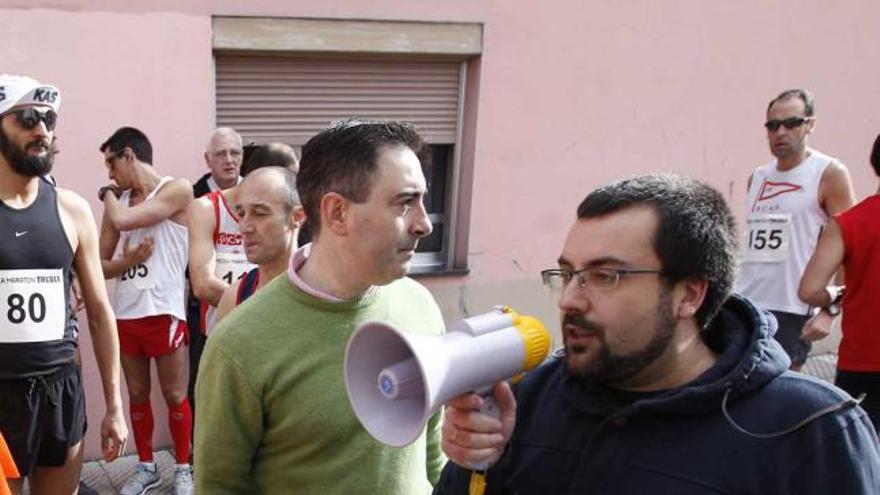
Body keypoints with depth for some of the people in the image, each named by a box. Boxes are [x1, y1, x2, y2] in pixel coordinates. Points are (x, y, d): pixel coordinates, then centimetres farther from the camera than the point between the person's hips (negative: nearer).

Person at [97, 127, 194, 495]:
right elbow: (101, 264, 11)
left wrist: (107, 195, 1)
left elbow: (122, 220, -20)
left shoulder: (177, 190, -8)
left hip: (164, 313, -5)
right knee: (137, 395, 14)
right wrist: (126, 261, -11)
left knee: (175, 396, 5)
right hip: (126, 315, 6)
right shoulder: (119, 201, 10)